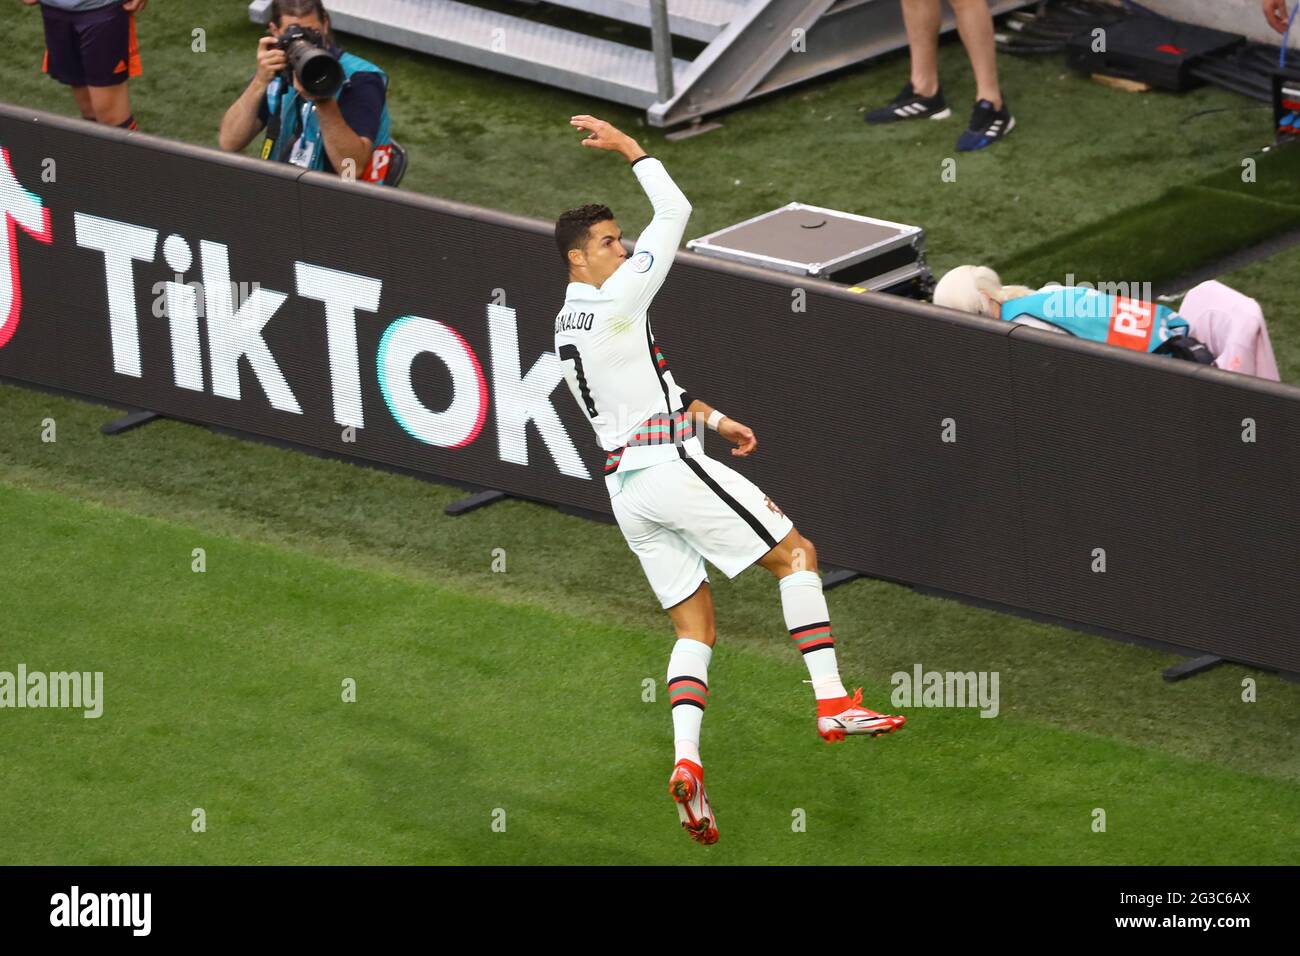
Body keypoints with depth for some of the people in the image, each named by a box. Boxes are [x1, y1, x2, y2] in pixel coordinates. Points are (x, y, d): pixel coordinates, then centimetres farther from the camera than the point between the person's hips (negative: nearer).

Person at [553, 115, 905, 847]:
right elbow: (676, 212, -9)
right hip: (669, 465, -9)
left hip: (626, 484, 9)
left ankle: (686, 760, -10)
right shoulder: (615, 302, -12)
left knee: (695, 625, 8)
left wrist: (713, 418, 28)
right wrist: (630, 147, -1)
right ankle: (834, 703, -10)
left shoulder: (569, 325, 16)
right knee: (796, 553, 0)